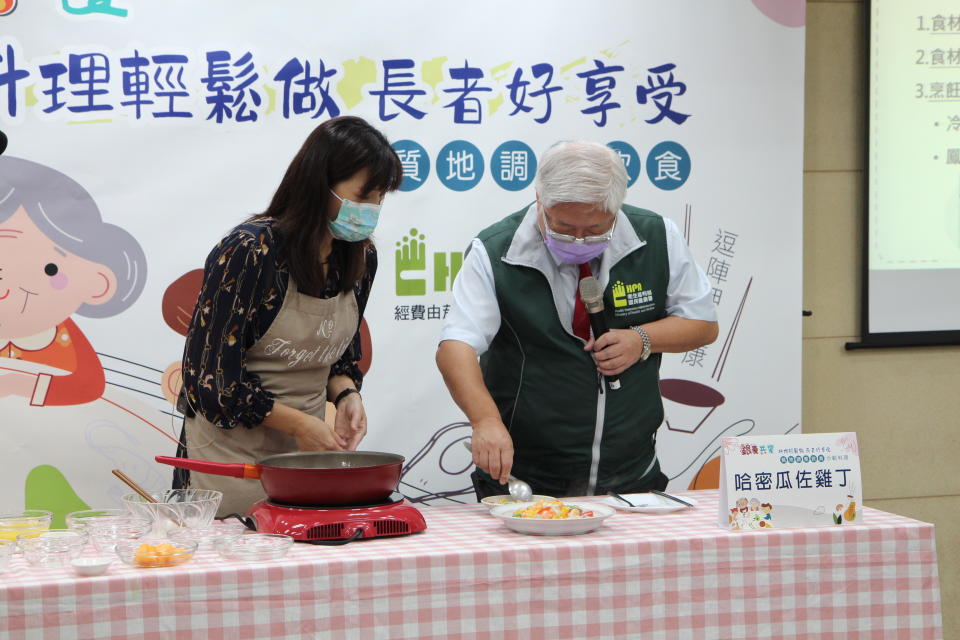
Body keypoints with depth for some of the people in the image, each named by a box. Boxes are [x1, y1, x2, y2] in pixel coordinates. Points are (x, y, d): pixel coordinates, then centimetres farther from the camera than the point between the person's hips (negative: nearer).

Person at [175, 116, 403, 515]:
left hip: (308, 451, 6)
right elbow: (209, 374, -16)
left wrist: (346, 395, -5)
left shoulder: (360, 257, 2)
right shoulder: (250, 251, -18)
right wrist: (298, 424, -15)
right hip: (234, 449, -6)